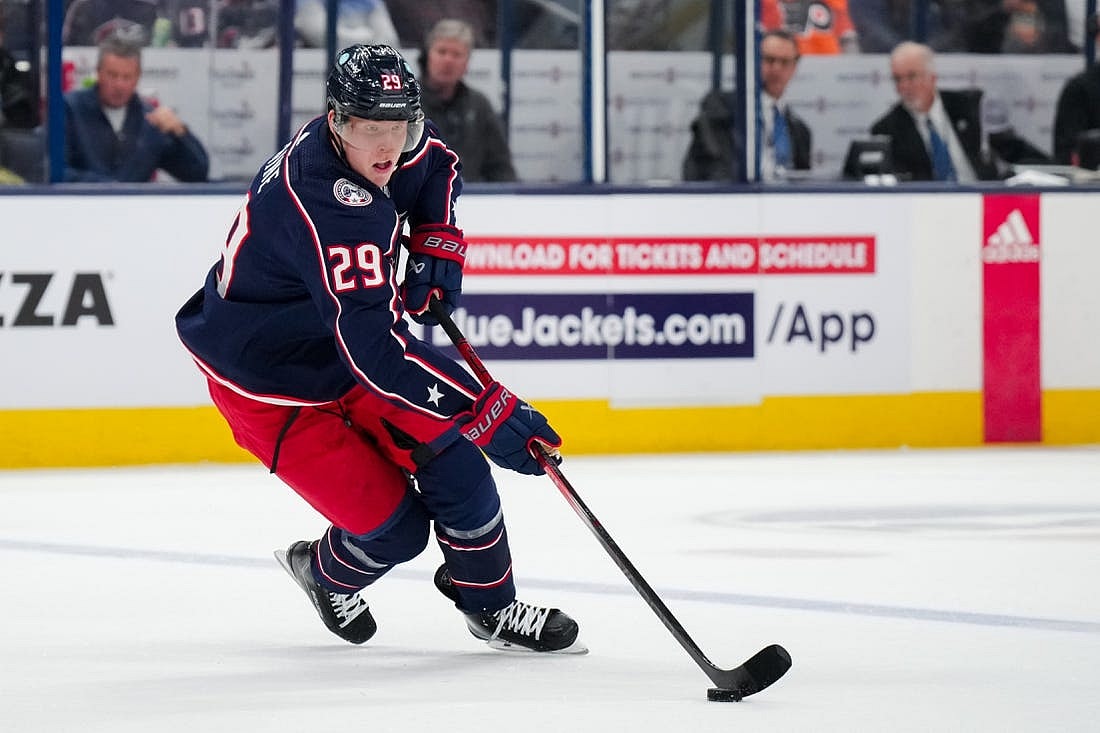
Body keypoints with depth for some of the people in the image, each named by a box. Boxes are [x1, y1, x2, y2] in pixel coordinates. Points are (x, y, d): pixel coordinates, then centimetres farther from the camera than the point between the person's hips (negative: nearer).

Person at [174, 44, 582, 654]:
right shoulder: (326, 205, -38)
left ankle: (490, 608, 15)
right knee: (395, 528, -8)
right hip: (270, 386, -8)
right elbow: (374, 351, -43)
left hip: (350, 345, 8)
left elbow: (437, 168, 16)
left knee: (452, 459, -4)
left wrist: (436, 241, -4)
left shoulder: (397, 146, -11)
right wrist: (493, 414, -43)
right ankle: (327, 575, 26)